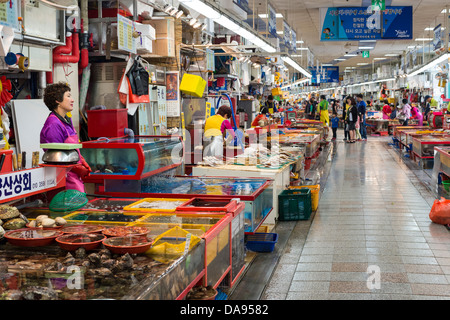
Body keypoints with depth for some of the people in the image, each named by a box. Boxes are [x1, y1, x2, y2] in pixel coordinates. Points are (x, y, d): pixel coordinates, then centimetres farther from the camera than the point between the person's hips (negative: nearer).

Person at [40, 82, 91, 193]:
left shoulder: (67, 120, 16)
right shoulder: (53, 125, -16)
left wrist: (82, 163, 9)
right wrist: (78, 168, -15)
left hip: (75, 175, 9)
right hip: (65, 174, -9)